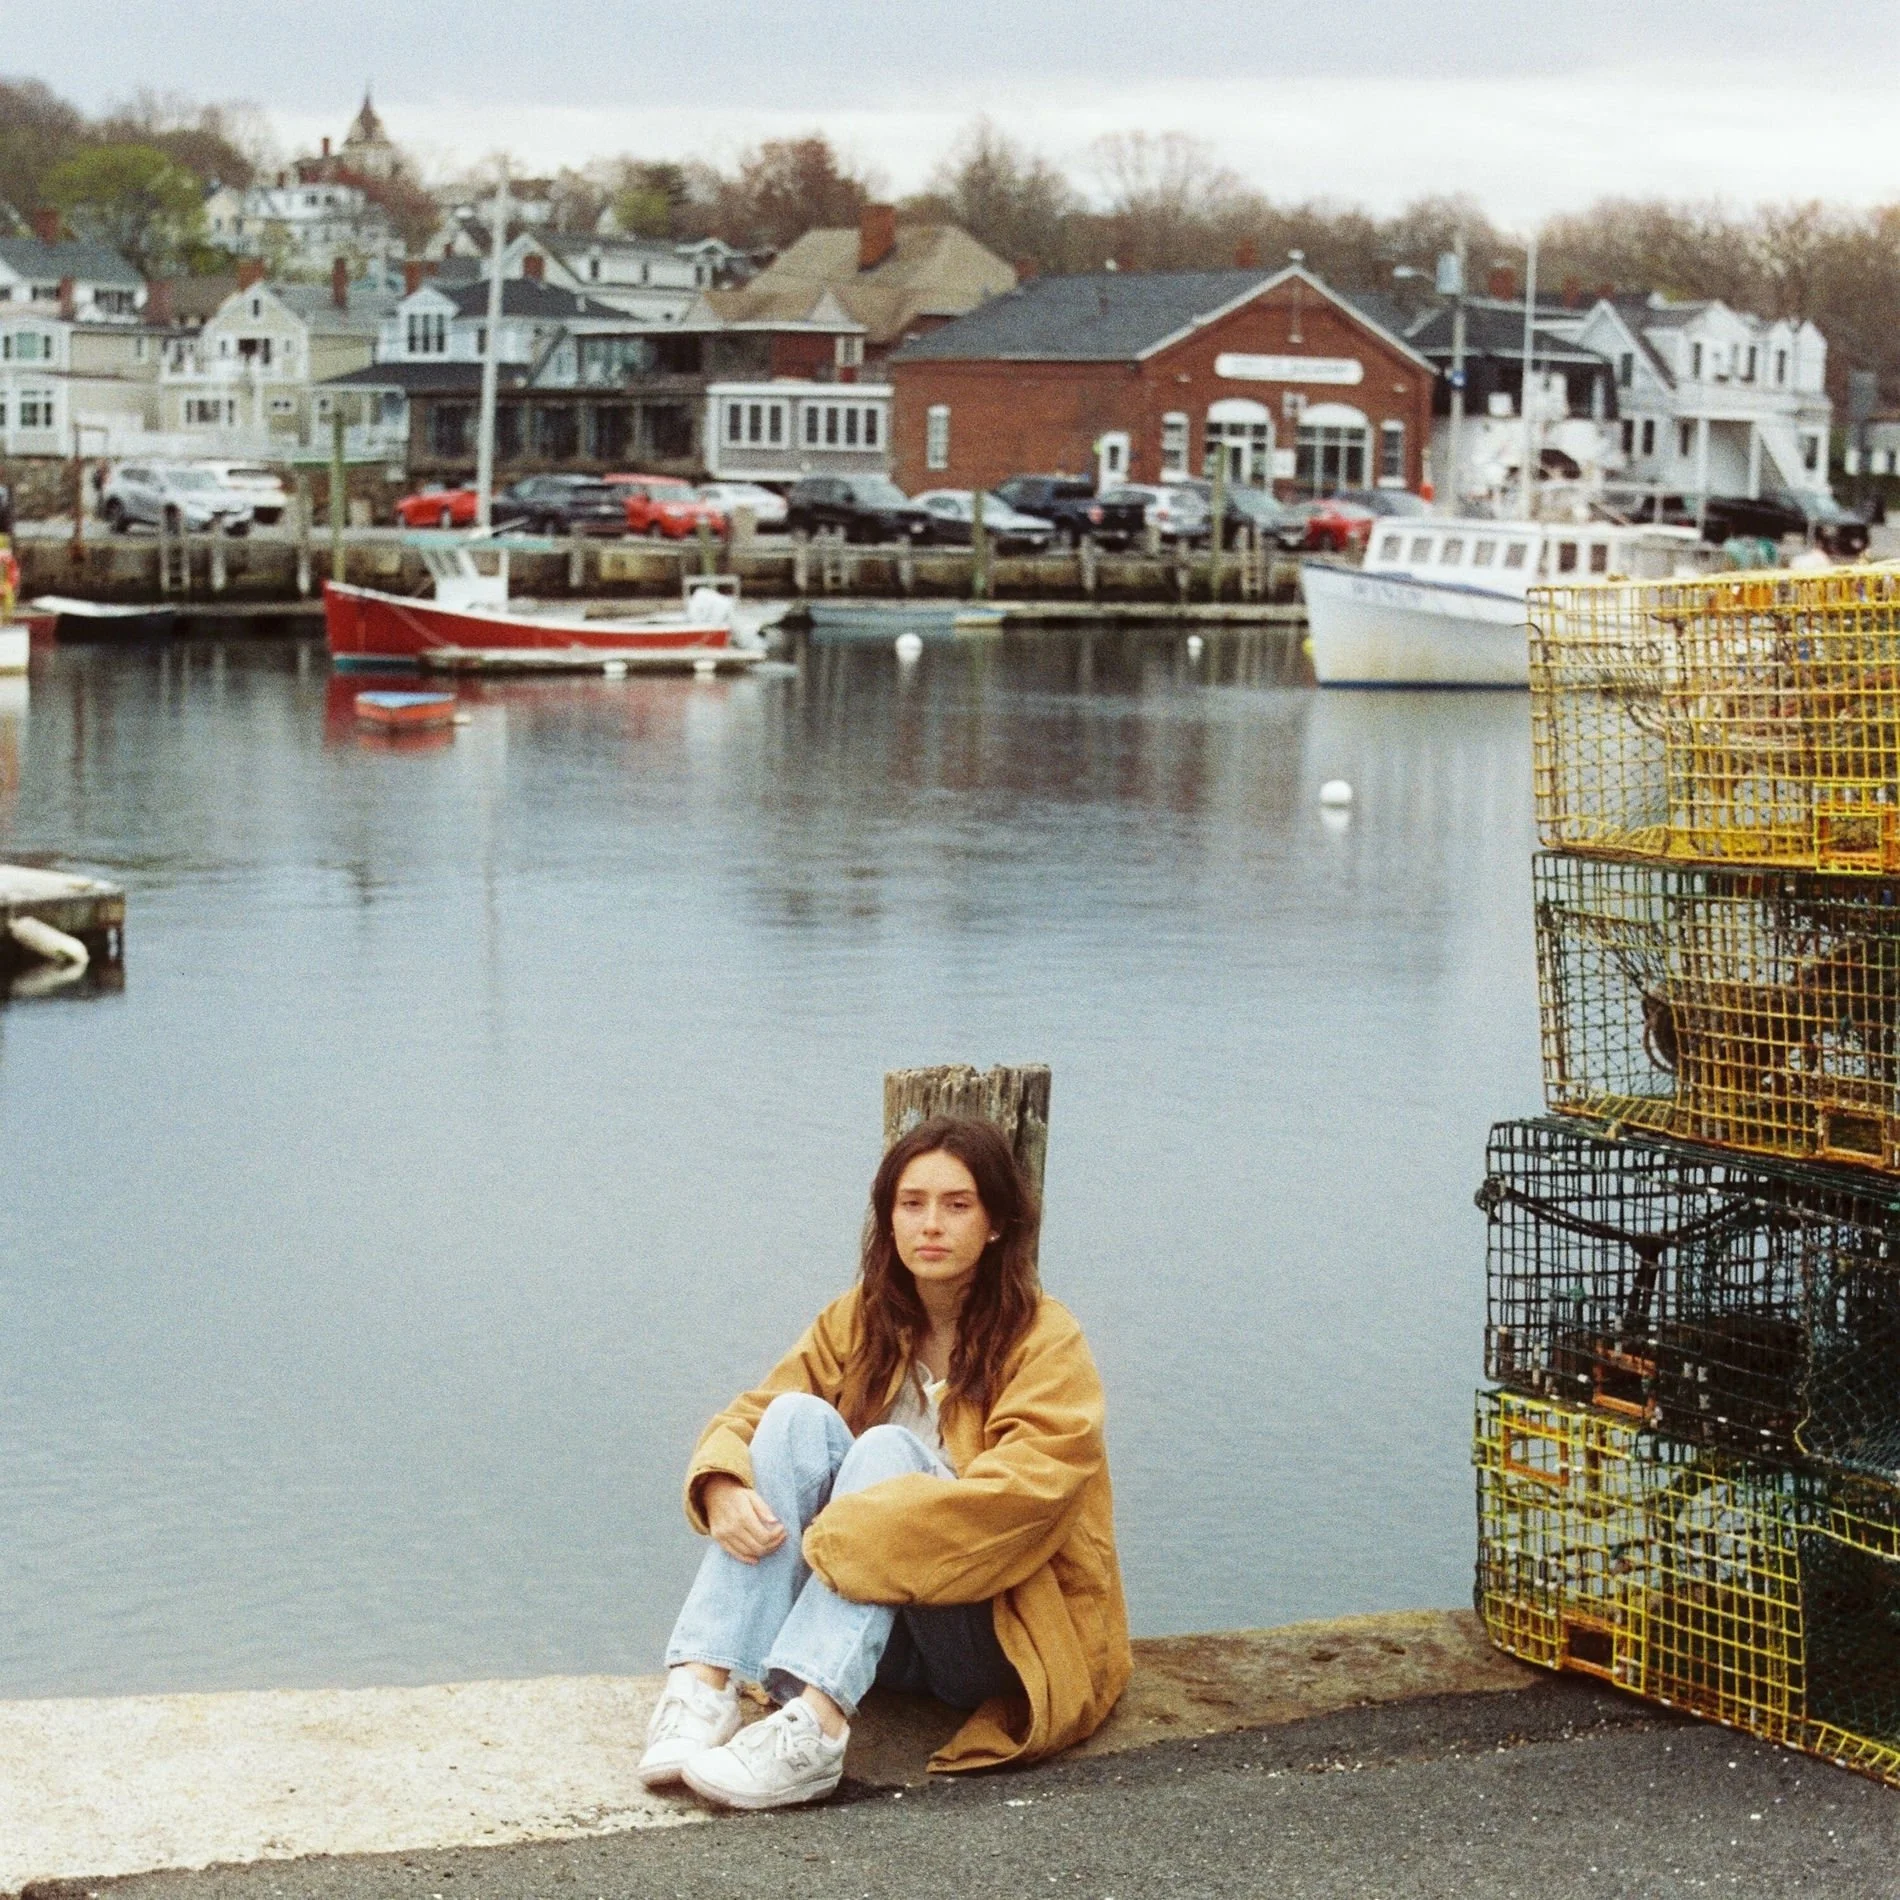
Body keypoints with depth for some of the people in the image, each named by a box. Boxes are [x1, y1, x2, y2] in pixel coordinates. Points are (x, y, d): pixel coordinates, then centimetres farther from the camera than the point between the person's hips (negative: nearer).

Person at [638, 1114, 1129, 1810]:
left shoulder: (1044, 1340, -7)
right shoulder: (858, 1322, 7)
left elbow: (1024, 1488, -23)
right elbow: (746, 1418, 2)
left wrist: (846, 1534, -31)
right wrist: (721, 1486, -23)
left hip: (1000, 1630, -4)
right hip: (867, 1620, 4)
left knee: (886, 1450, -29)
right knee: (799, 1416, -19)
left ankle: (812, 1729, -48)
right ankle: (703, 1688, -33)